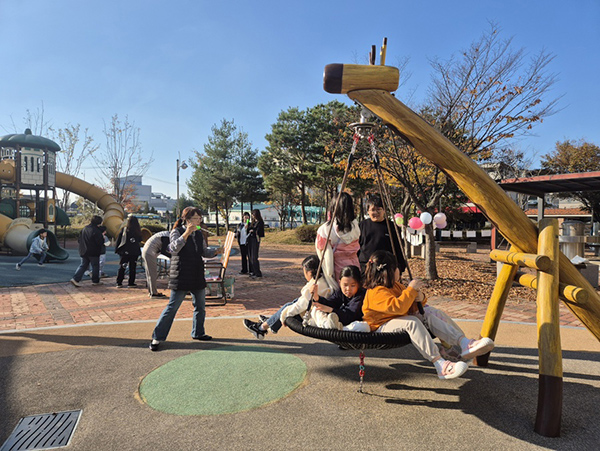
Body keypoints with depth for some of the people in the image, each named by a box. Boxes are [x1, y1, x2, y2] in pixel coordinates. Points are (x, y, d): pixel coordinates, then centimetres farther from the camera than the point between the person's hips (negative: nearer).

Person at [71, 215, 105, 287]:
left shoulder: (85, 228, 8)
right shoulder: (96, 231, -17)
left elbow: (80, 239, 15)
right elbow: (100, 242, -18)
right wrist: (103, 238, 1)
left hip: (84, 252, 7)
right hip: (93, 252, -7)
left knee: (83, 265, 11)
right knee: (95, 266, 7)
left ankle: (75, 279, -1)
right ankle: (95, 281, 15)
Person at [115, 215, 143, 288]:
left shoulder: (123, 229, -6)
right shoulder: (138, 231, -6)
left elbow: (118, 240, -2)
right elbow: (140, 240, 7)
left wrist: (116, 249, 5)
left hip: (124, 252, 0)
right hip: (135, 252, 0)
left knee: (121, 267, 9)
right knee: (132, 268, 8)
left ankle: (119, 283, 8)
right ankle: (131, 283, 10)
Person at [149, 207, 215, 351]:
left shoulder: (199, 233, 13)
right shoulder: (177, 231, -6)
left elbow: (204, 252, 19)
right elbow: (174, 248, -23)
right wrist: (186, 233, -29)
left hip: (197, 277, 7)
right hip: (181, 277, -7)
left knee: (200, 306, 14)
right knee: (172, 307, -4)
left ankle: (198, 333, 32)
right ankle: (157, 338, 7)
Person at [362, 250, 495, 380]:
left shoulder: (395, 285, 14)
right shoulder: (376, 292, -20)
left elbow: (409, 307, 17)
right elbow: (398, 307, -34)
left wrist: (419, 298, -6)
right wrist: (411, 289, -25)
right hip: (382, 327, -10)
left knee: (429, 316, -7)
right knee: (412, 322, -35)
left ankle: (464, 342, -18)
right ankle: (439, 363, -46)